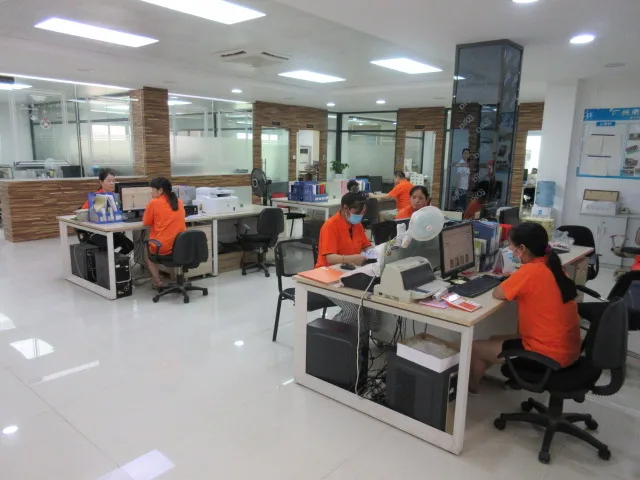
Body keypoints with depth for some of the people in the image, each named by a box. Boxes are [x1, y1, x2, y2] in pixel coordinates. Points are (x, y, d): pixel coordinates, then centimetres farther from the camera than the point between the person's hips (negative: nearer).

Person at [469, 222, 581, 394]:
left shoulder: (530, 271, -23)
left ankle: (471, 386, 31)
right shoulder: (552, 265, 2)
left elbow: (497, 293, -14)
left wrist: (511, 281, 3)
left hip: (549, 353, -8)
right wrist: (516, 279, 2)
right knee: (494, 341, 23)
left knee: (476, 347, 7)